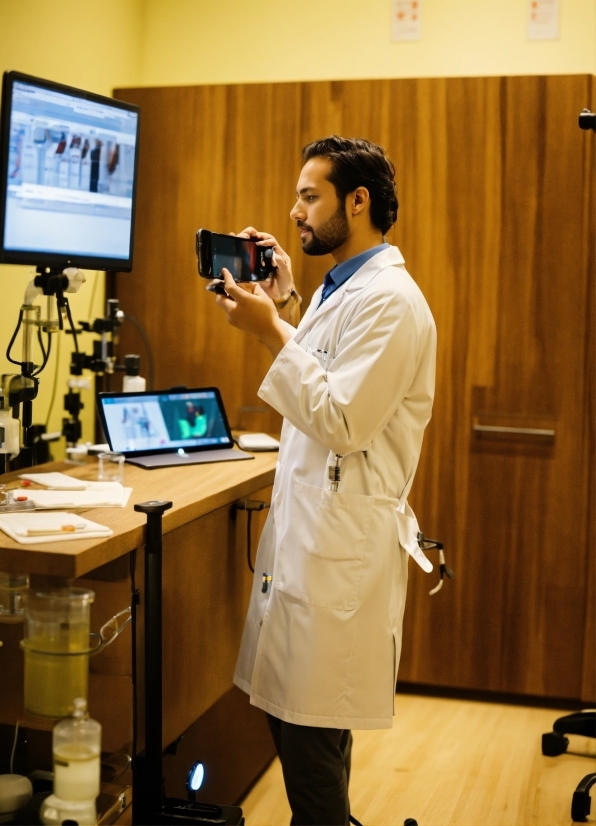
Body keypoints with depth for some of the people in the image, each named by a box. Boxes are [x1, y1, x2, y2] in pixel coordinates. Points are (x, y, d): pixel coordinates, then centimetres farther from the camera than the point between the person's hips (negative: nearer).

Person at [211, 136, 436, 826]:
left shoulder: (388, 299, -15)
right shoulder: (341, 288, 16)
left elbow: (343, 421, -21)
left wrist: (272, 333, -17)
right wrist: (287, 305, 16)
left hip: (343, 540, -10)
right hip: (308, 527, 10)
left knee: (310, 727, -2)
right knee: (294, 711, 17)